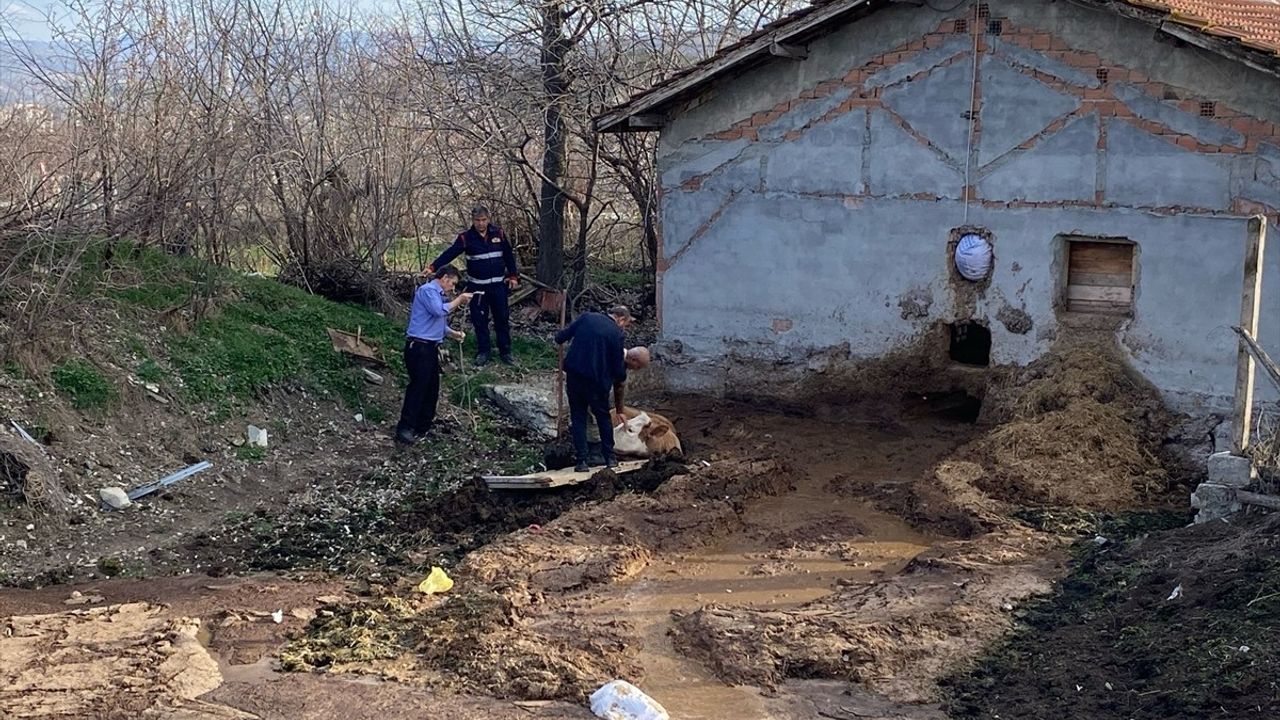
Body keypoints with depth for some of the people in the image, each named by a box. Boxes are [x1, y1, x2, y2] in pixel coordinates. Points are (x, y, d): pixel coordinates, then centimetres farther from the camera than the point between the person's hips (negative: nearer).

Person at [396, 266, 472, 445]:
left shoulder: (439, 295, 19)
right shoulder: (428, 290, -10)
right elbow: (439, 311, -25)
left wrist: (453, 333, 10)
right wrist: (458, 300, -13)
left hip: (431, 348, 10)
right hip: (419, 347, -10)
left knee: (432, 388, 12)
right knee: (418, 386, -13)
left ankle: (424, 426, 21)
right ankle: (405, 428, -11)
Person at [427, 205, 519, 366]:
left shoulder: (498, 233, -1)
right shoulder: (466, 237, -8)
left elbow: (509, 255, 8)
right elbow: (449, 253, -18)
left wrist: (513, 276, 5)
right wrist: (433, 267, -31)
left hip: (498, 285, 1)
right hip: (477, 286, -1)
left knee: (502, 318, 7)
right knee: (480, 320, 4)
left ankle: (505, 351, 19)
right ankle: (483, 352, 17)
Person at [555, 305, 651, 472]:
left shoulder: (586, 317, 5)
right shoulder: (616, 334, -3)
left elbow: (560, 338, 3)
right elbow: (619, 375, -1)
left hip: (573, 375, 2)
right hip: (596, 379, -2)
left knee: (577, 417, 12)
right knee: (603, 416, 18)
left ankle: (581, 461, 7)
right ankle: (609, 458, 24)